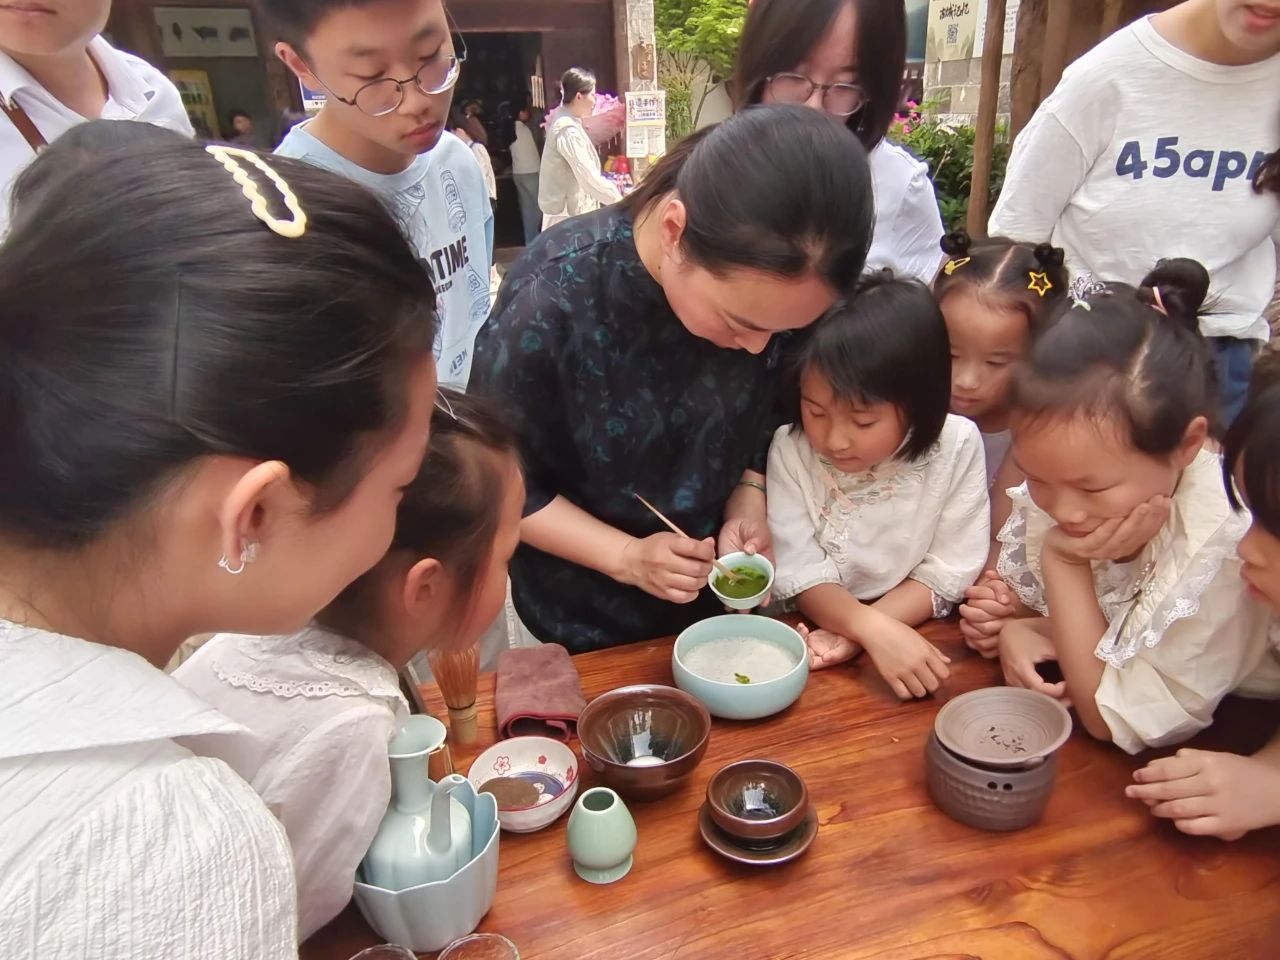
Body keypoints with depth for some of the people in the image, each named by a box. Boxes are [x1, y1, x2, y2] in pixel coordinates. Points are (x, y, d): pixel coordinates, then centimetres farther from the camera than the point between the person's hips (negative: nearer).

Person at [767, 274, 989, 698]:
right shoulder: (790, 449, -13)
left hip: (916, 633, 1)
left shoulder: (956, 446, -12)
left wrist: (854, 633, -20)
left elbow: (949, 572, -9)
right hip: (813, 630, -1)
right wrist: (872, 628, -30)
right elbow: (798, 573, -13)